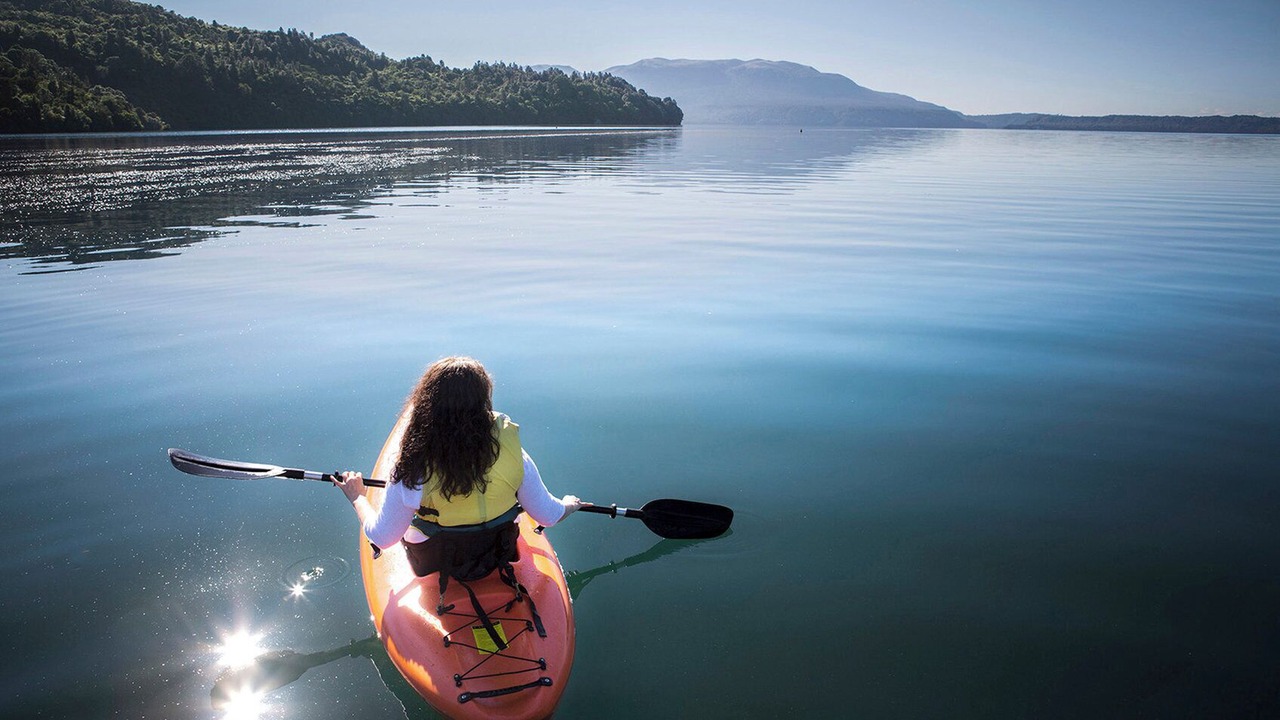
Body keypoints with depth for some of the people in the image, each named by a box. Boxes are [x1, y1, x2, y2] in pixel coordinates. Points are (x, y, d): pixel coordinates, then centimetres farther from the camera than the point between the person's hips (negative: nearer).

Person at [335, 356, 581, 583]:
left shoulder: (412, 474, -33)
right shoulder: (512, 453, -29)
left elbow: (381, 537, -17)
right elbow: (548, 515, -15)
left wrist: (357, 496, 2)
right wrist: (569, 504, 9)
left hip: (434, 565, -1)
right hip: (498, 556, 2)